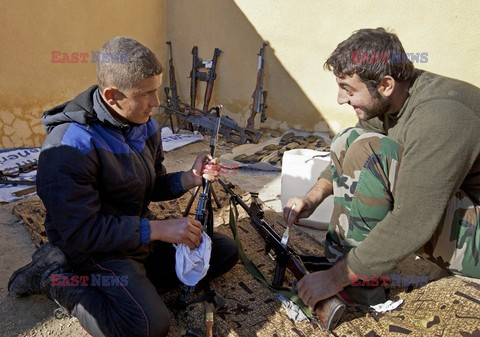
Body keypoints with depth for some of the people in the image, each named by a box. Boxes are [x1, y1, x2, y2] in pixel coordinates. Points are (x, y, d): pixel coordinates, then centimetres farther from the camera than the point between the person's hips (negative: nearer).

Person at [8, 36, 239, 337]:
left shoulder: (145, 124, -2)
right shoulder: (70, 147, -25)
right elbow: (82, 234, -25)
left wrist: (189, 179, -11)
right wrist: (158, 229, -26)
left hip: (138, 234, 8)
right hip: (90, 247, -7)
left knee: (226, 252, 4)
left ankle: (134, 280, -2)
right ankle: (53, 275, -5)